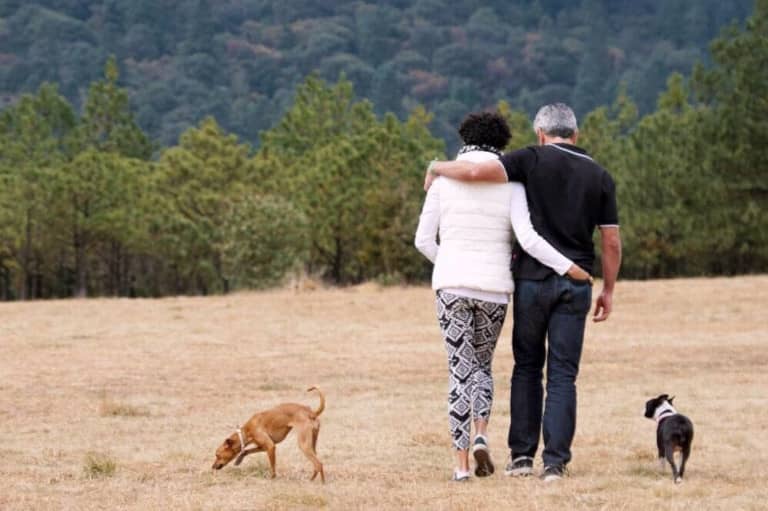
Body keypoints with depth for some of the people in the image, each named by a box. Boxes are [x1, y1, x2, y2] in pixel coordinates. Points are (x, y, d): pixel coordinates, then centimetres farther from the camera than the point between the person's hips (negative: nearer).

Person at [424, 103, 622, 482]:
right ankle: (555, 462, -5)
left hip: (533, 278, -1)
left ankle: (521, 454, 8)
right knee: (562, 375, 2)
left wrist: (437, 167, 1)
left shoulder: (534, 160, -4)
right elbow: (612, 242, 6)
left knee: (527, 366, 12)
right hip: (575, 285, 1)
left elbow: (477, 171, -18)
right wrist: (608, 290, 16)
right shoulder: (600, 177, 6)